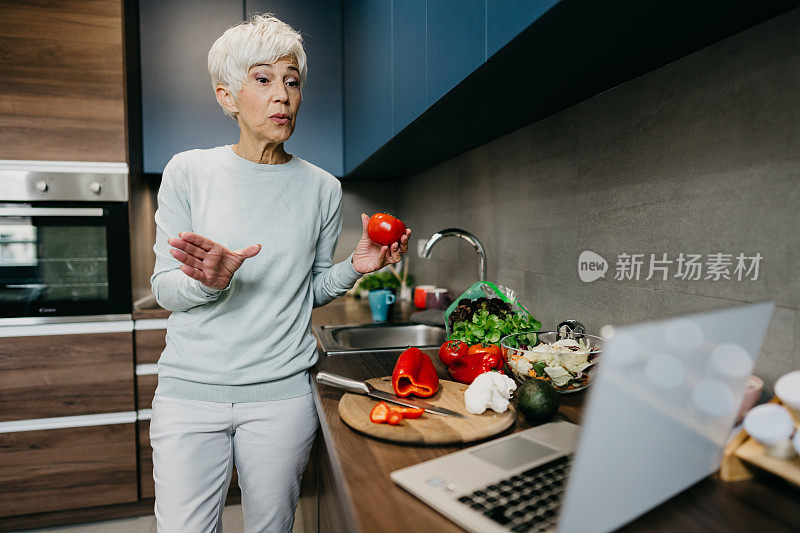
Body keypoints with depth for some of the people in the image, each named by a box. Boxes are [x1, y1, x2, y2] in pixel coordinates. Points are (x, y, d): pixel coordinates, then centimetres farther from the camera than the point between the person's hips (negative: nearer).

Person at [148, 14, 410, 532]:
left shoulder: (322, 188, 2)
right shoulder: (189, 172, -2)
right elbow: (165, 290, -2)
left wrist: (356, 267, -9)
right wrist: (209, 281, -23)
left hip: (282, 392, 1)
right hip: (191, 389, -1)